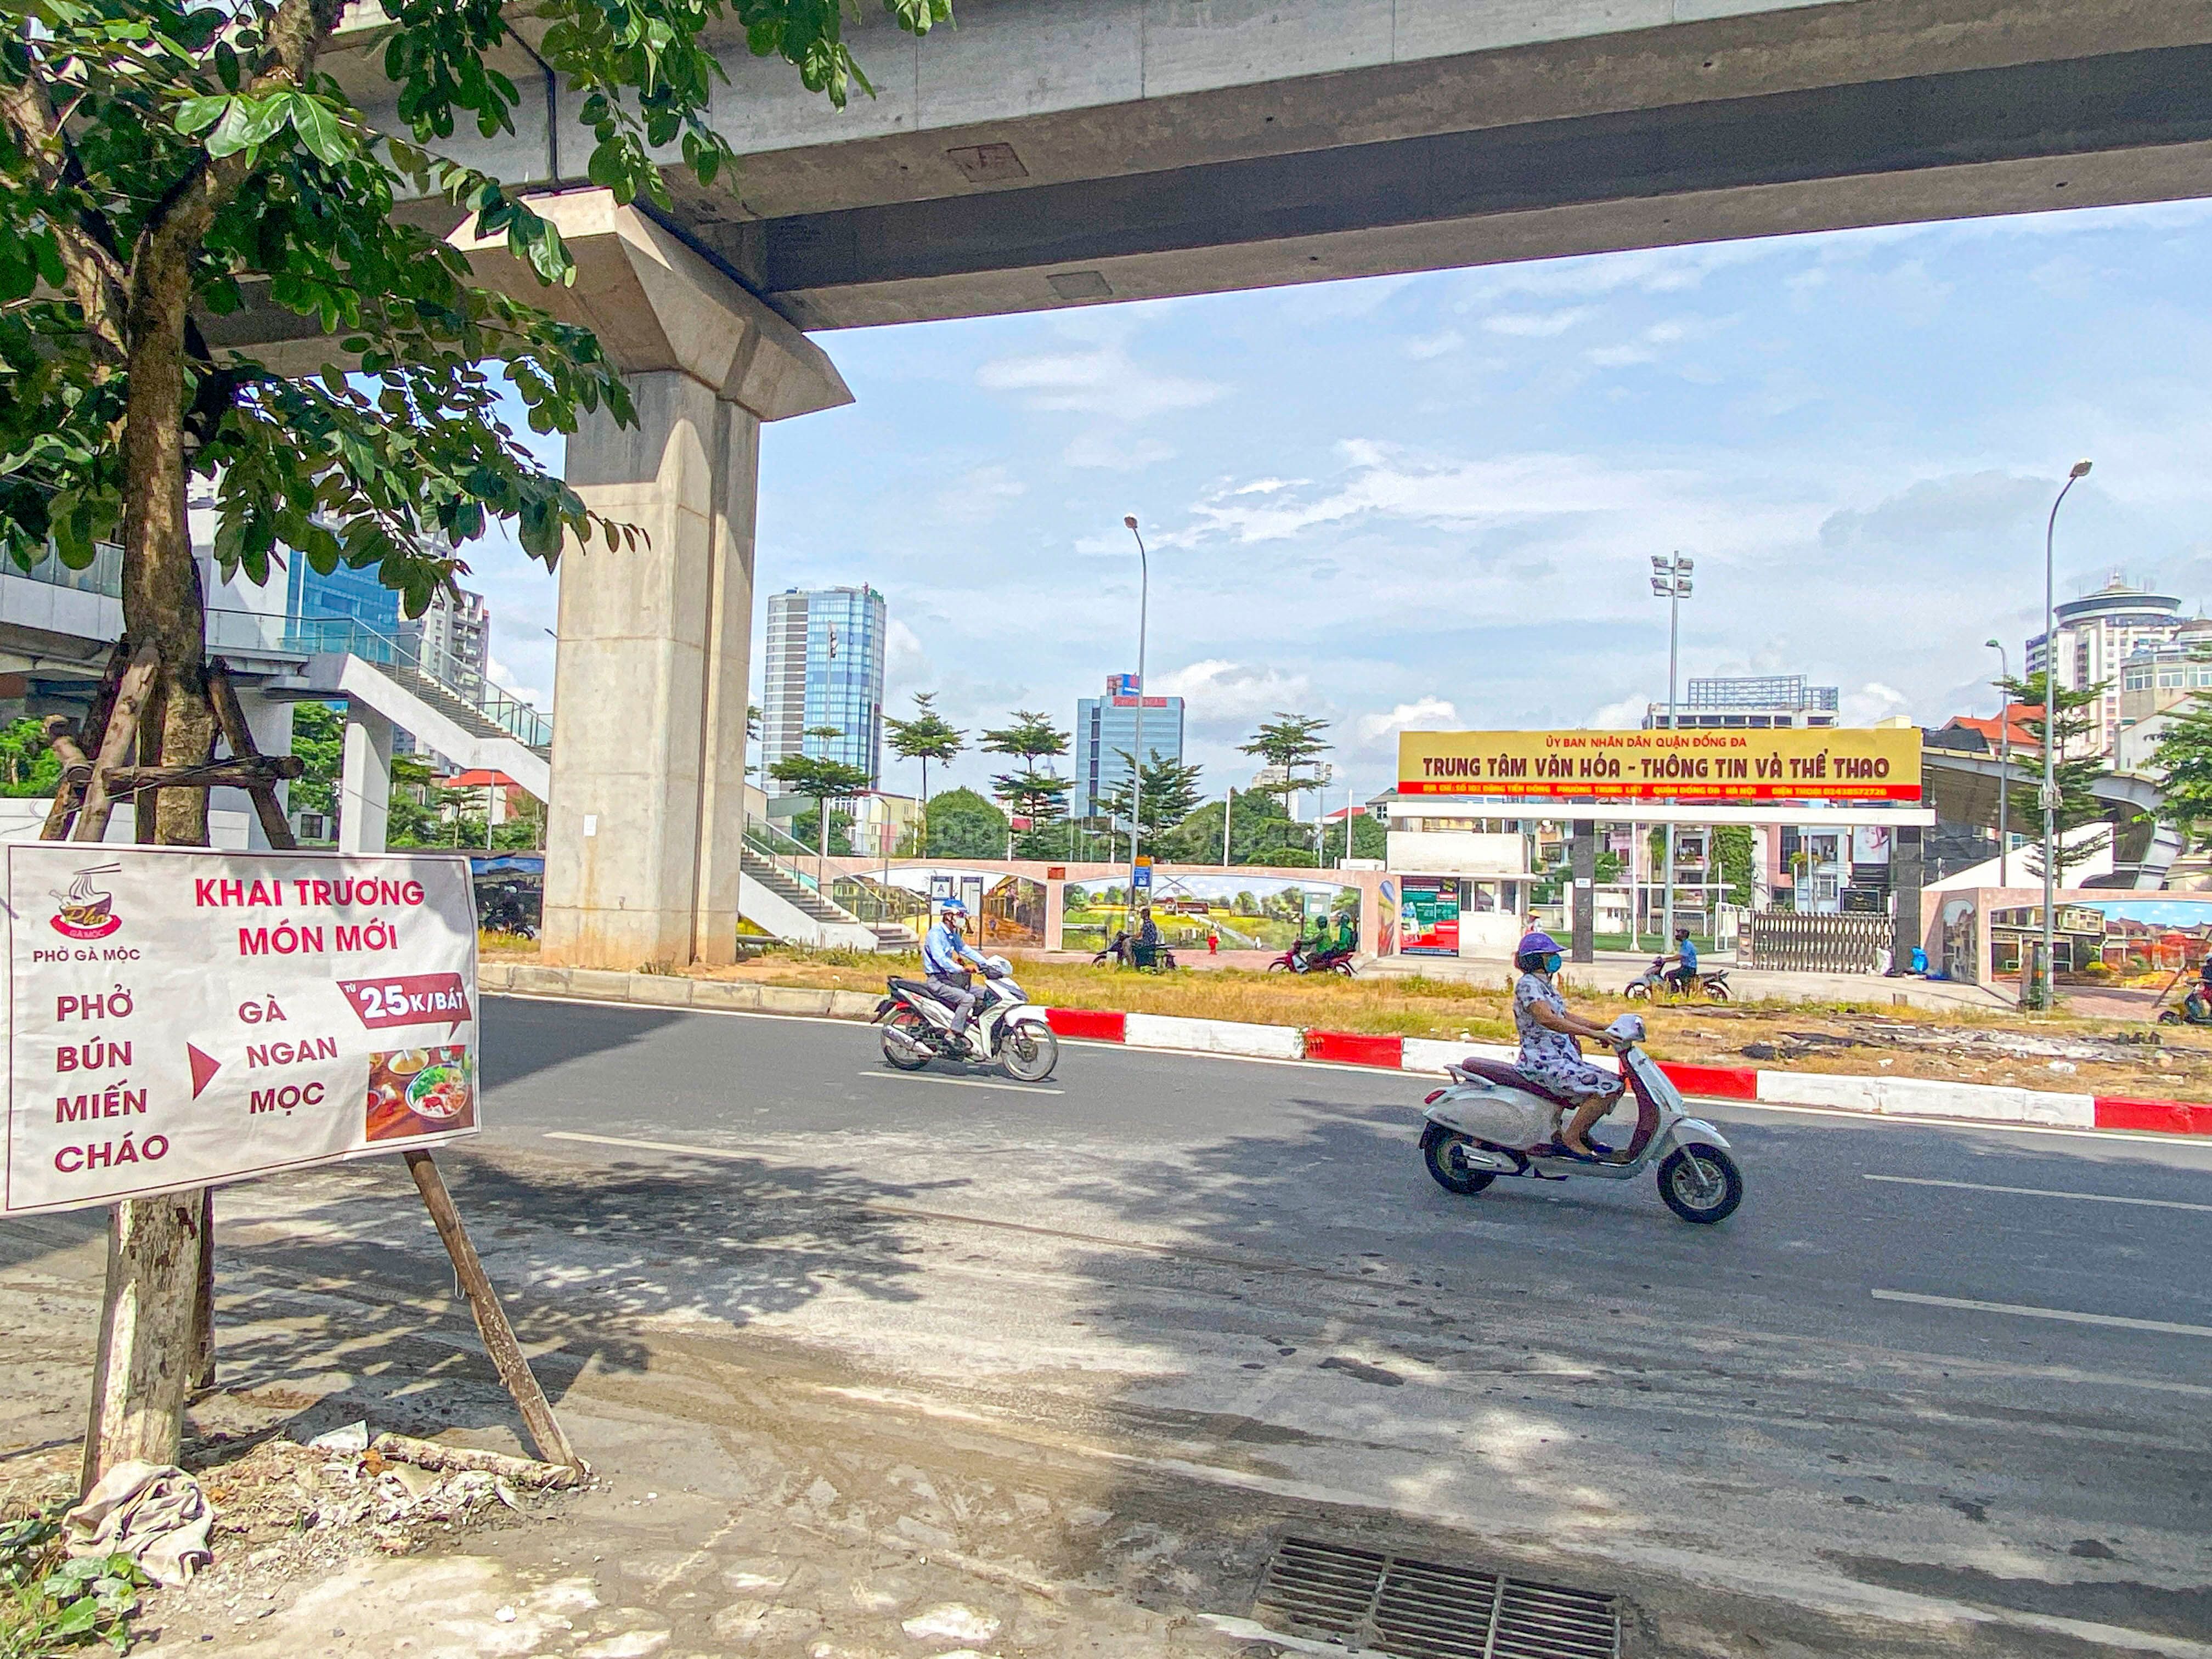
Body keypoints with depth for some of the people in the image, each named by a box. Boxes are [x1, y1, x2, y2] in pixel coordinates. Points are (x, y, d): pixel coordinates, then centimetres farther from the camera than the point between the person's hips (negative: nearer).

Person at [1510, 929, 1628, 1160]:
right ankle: (1570, 1139, -10)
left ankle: (1582, 1134, 14)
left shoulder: (1546, 985, 18)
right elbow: (1547, 1019, -28)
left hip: (1563, 1059, 10)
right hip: (1543, 1063, -10)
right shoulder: (1528, 984, -13)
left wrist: (1605, 1027, 14)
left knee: (1616, 1084, 10)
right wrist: (1592, 1033, -33)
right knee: (1607, 1088, -18)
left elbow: (1565, 1017, 25)